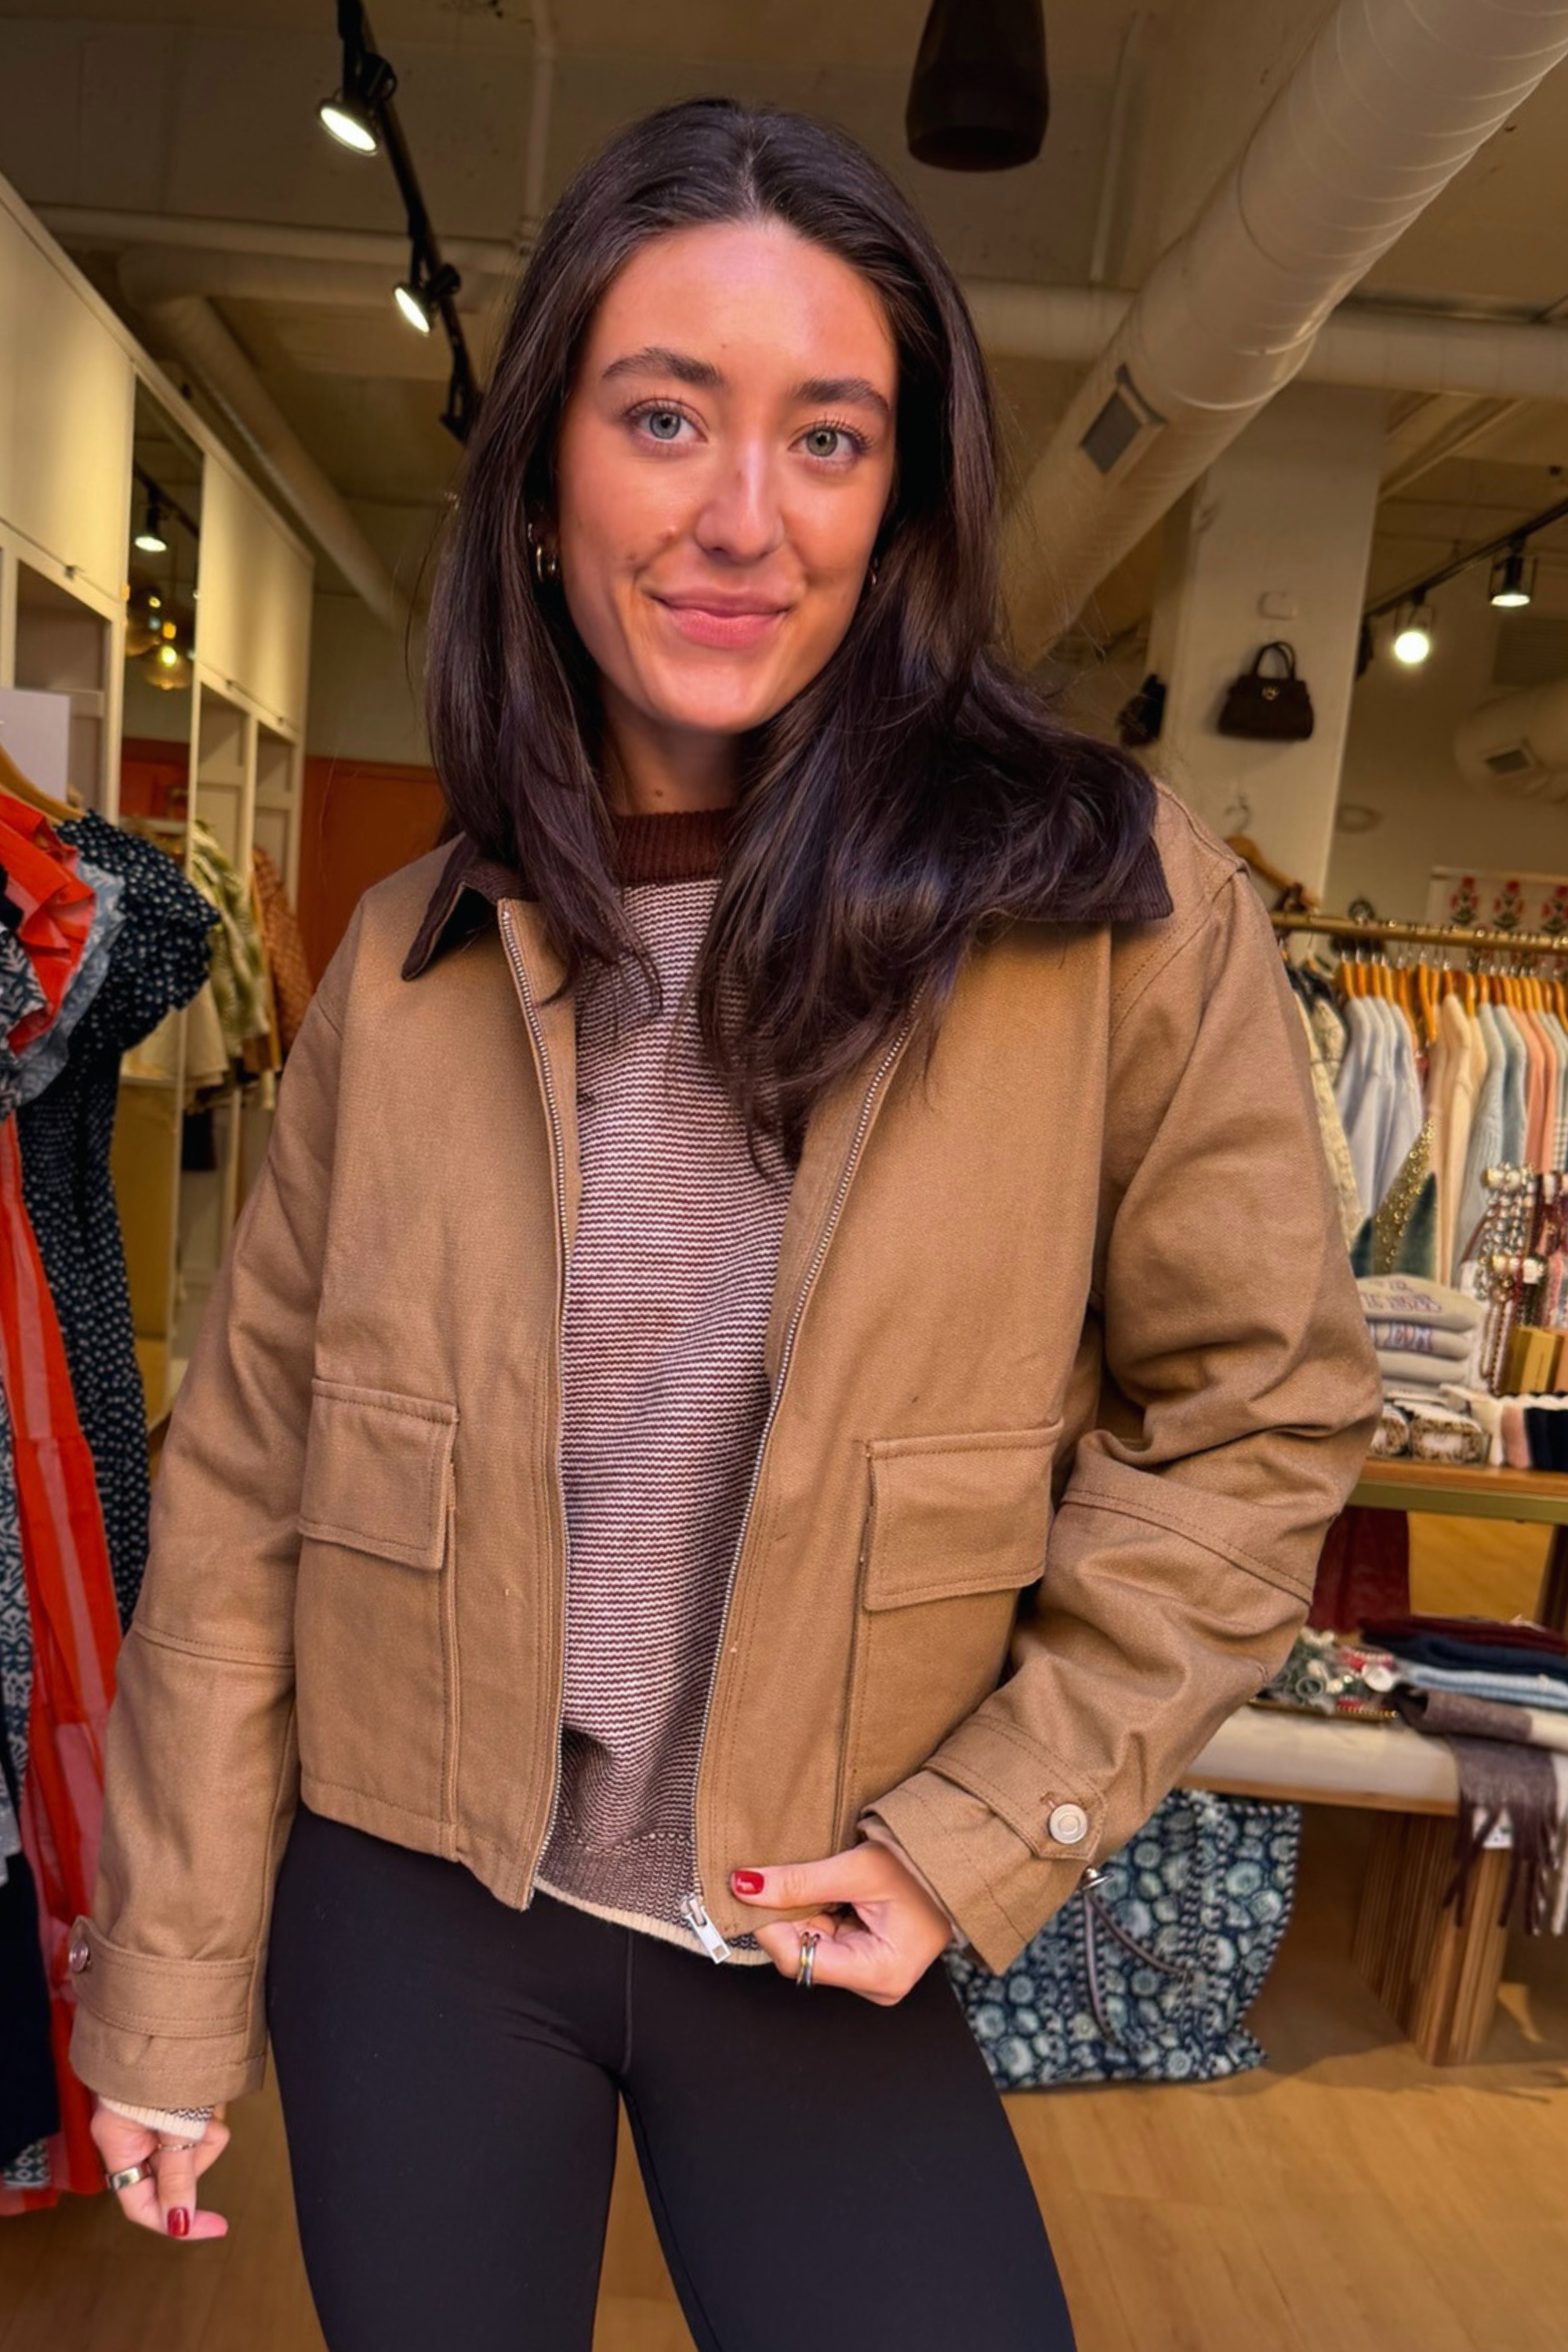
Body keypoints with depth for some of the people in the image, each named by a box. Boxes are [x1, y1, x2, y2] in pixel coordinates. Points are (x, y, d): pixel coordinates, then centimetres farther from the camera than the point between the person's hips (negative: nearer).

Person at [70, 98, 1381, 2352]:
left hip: (820, 1956, -1)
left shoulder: (1116, 910, -12)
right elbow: (245, 1475, -2)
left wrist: (983, 1835, -10)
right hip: (410, 1913, 3)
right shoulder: (407, 958, -5)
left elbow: (1256, 1418, -6)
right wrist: (172, 1982, 2)